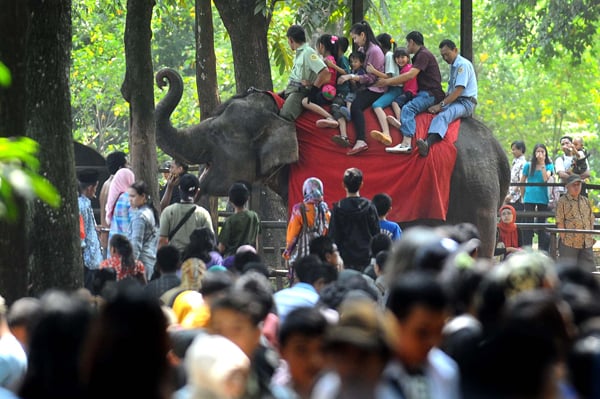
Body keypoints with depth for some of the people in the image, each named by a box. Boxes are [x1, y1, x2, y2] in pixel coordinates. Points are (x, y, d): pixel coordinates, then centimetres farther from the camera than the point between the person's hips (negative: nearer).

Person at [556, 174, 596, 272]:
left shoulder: (586, 201, 15)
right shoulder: (562, 202, -2)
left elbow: (591, 220, 19)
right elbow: (560, 222, -6)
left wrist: (591, 237, 10)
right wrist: (563, 237, -12)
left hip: (586, 243, 5)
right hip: (569, 242, -5)